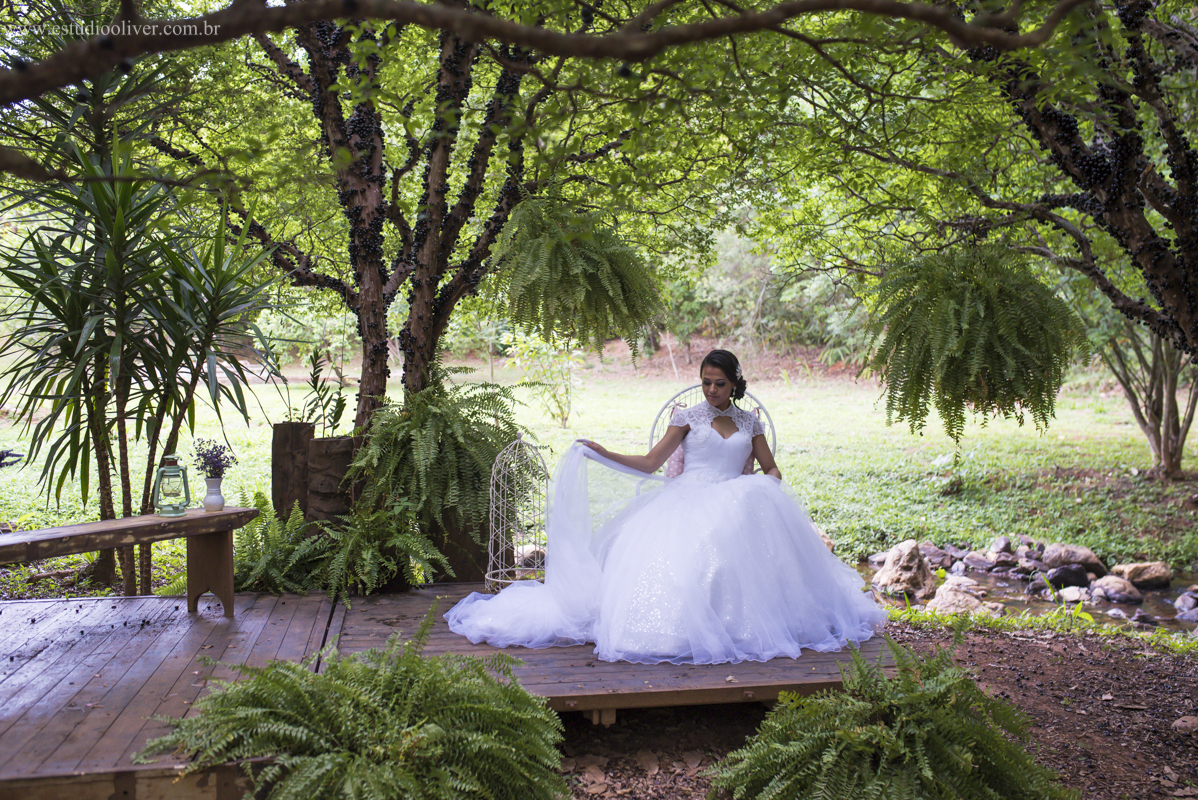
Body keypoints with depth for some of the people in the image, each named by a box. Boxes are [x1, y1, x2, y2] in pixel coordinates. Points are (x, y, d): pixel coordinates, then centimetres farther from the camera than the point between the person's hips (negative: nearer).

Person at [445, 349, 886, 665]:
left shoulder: (749, 422, 19)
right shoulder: (688, 417, 13)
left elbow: (771, 468, 22)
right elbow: (649, 464, 10)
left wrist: (770, 488, -2)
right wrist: (603, 454, -1)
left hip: (735, 505, 1)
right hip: (688, 502, -1)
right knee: (676, 554, -34)